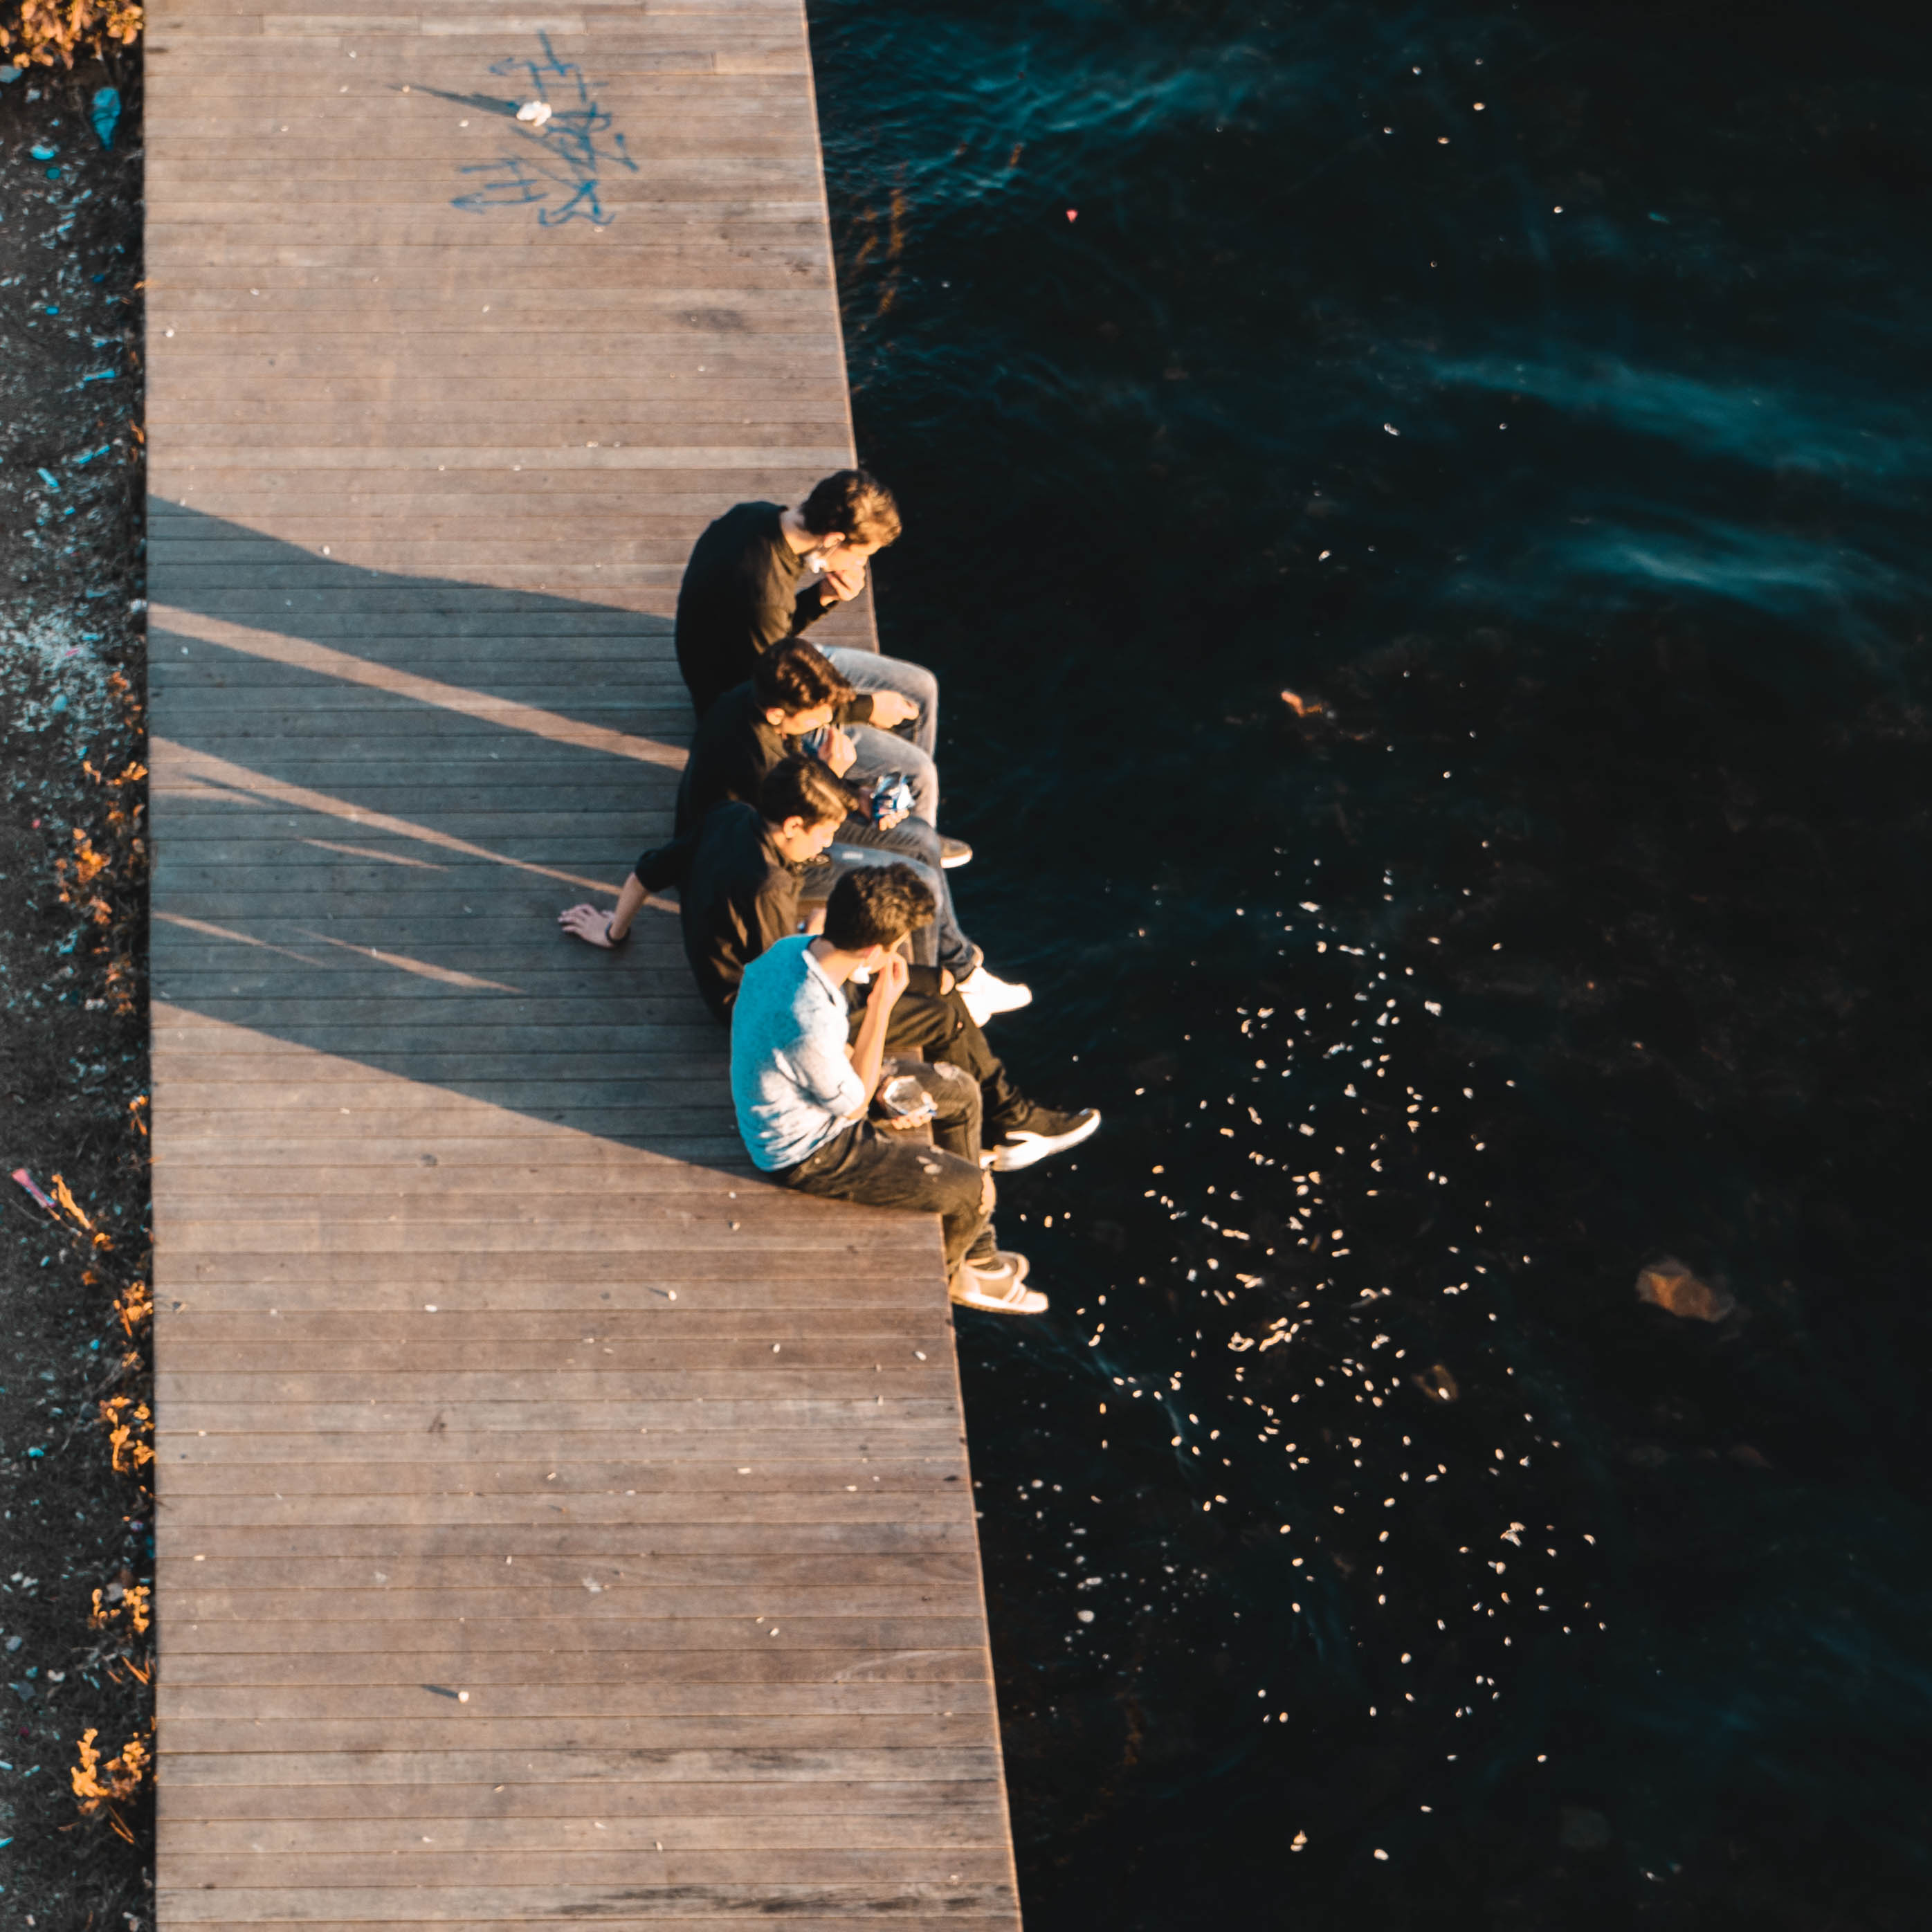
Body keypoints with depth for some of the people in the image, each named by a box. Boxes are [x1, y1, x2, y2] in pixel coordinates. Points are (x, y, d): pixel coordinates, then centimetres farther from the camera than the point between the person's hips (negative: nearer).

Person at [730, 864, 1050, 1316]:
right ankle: (939, 1275, 33)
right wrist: (882, 1007, -22)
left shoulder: (791, 948, -14)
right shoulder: (809, 1021, -41)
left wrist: (889, 1086, 0)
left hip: (812, 1093, 9)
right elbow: (853, 1106, -21)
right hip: (807, 1153, -9)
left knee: (960, 1091, 19)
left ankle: (977, 1258, 36)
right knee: (975, 1190, -3)